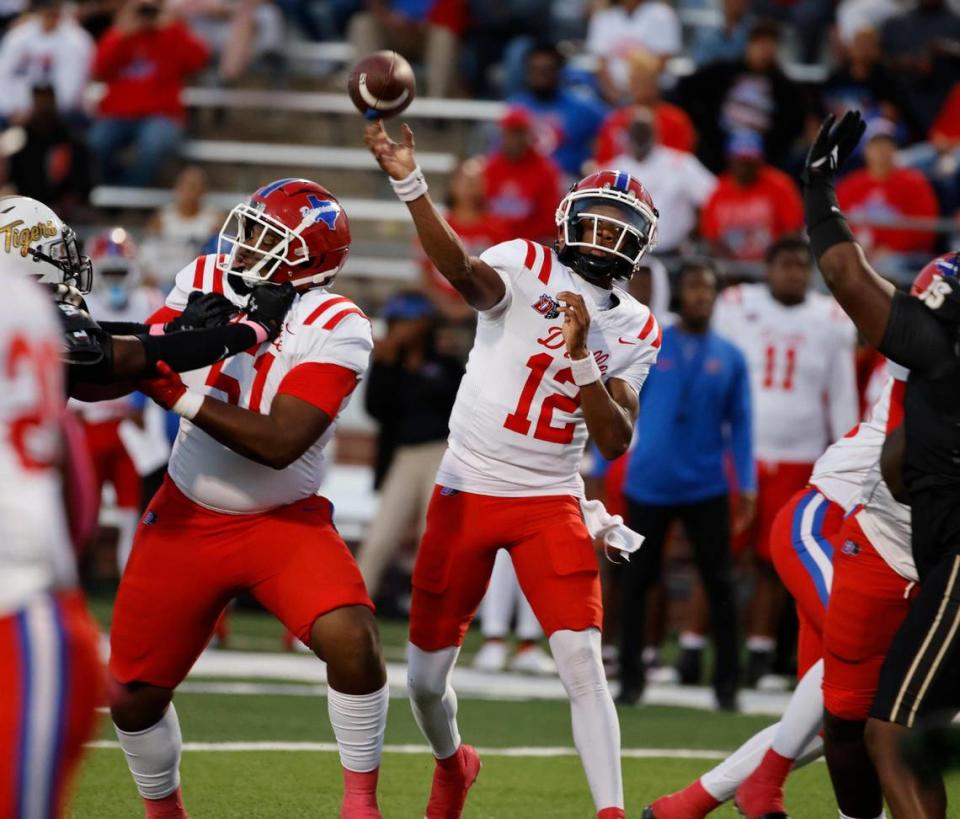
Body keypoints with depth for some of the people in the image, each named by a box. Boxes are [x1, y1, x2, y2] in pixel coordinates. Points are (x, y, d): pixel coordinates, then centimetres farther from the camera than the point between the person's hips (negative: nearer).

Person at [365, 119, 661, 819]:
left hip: (550, 504, 1)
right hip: (467, 492, -1)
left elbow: (616, 442, -5)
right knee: (427, 675, 9)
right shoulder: (527, 268, -6)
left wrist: (582, 355, -18)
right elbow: (465, 272, -31)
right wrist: (409, 183, -48)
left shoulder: (634, 330, 3)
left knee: (583, 663, -15)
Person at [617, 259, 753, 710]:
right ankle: (630, 678, 15)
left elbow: (740, 424, 7)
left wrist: (747, 485, 0)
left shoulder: (730, 358, 5)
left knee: (720, 584, 0)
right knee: (636, 582, 5)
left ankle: (726, 683, 7)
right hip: (649, 484, -1)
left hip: (706, 487, 1)